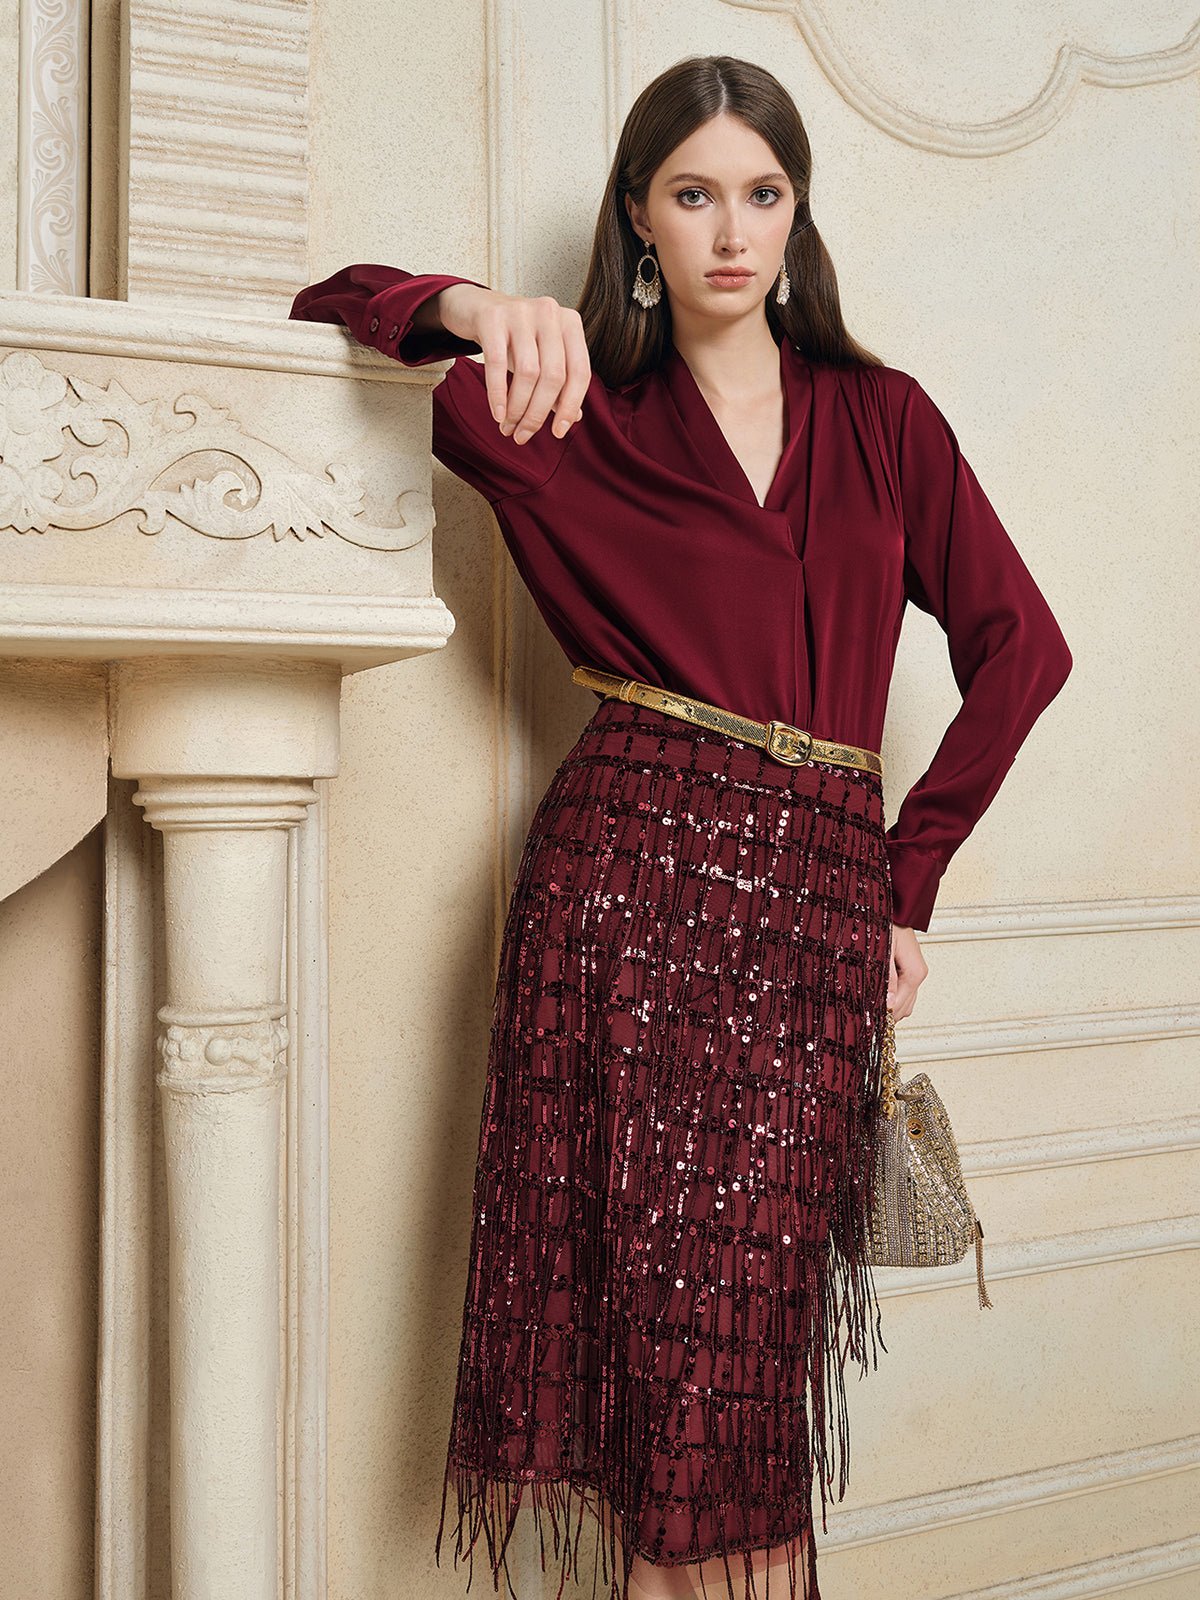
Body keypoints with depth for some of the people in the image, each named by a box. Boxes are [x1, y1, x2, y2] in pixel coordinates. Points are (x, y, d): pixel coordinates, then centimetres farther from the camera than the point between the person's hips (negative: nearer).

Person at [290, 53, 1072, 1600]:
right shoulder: (576, 421, 9)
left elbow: (1018, 643, 13)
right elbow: (334, 304, 5)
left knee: (747, 1344, 1)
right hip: (627, 889, -1)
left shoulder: (881, 418, 14)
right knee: (647, 1325, 1)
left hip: (817, 914, 1)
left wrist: (905, 881, 8)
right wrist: (477, 308, -17)